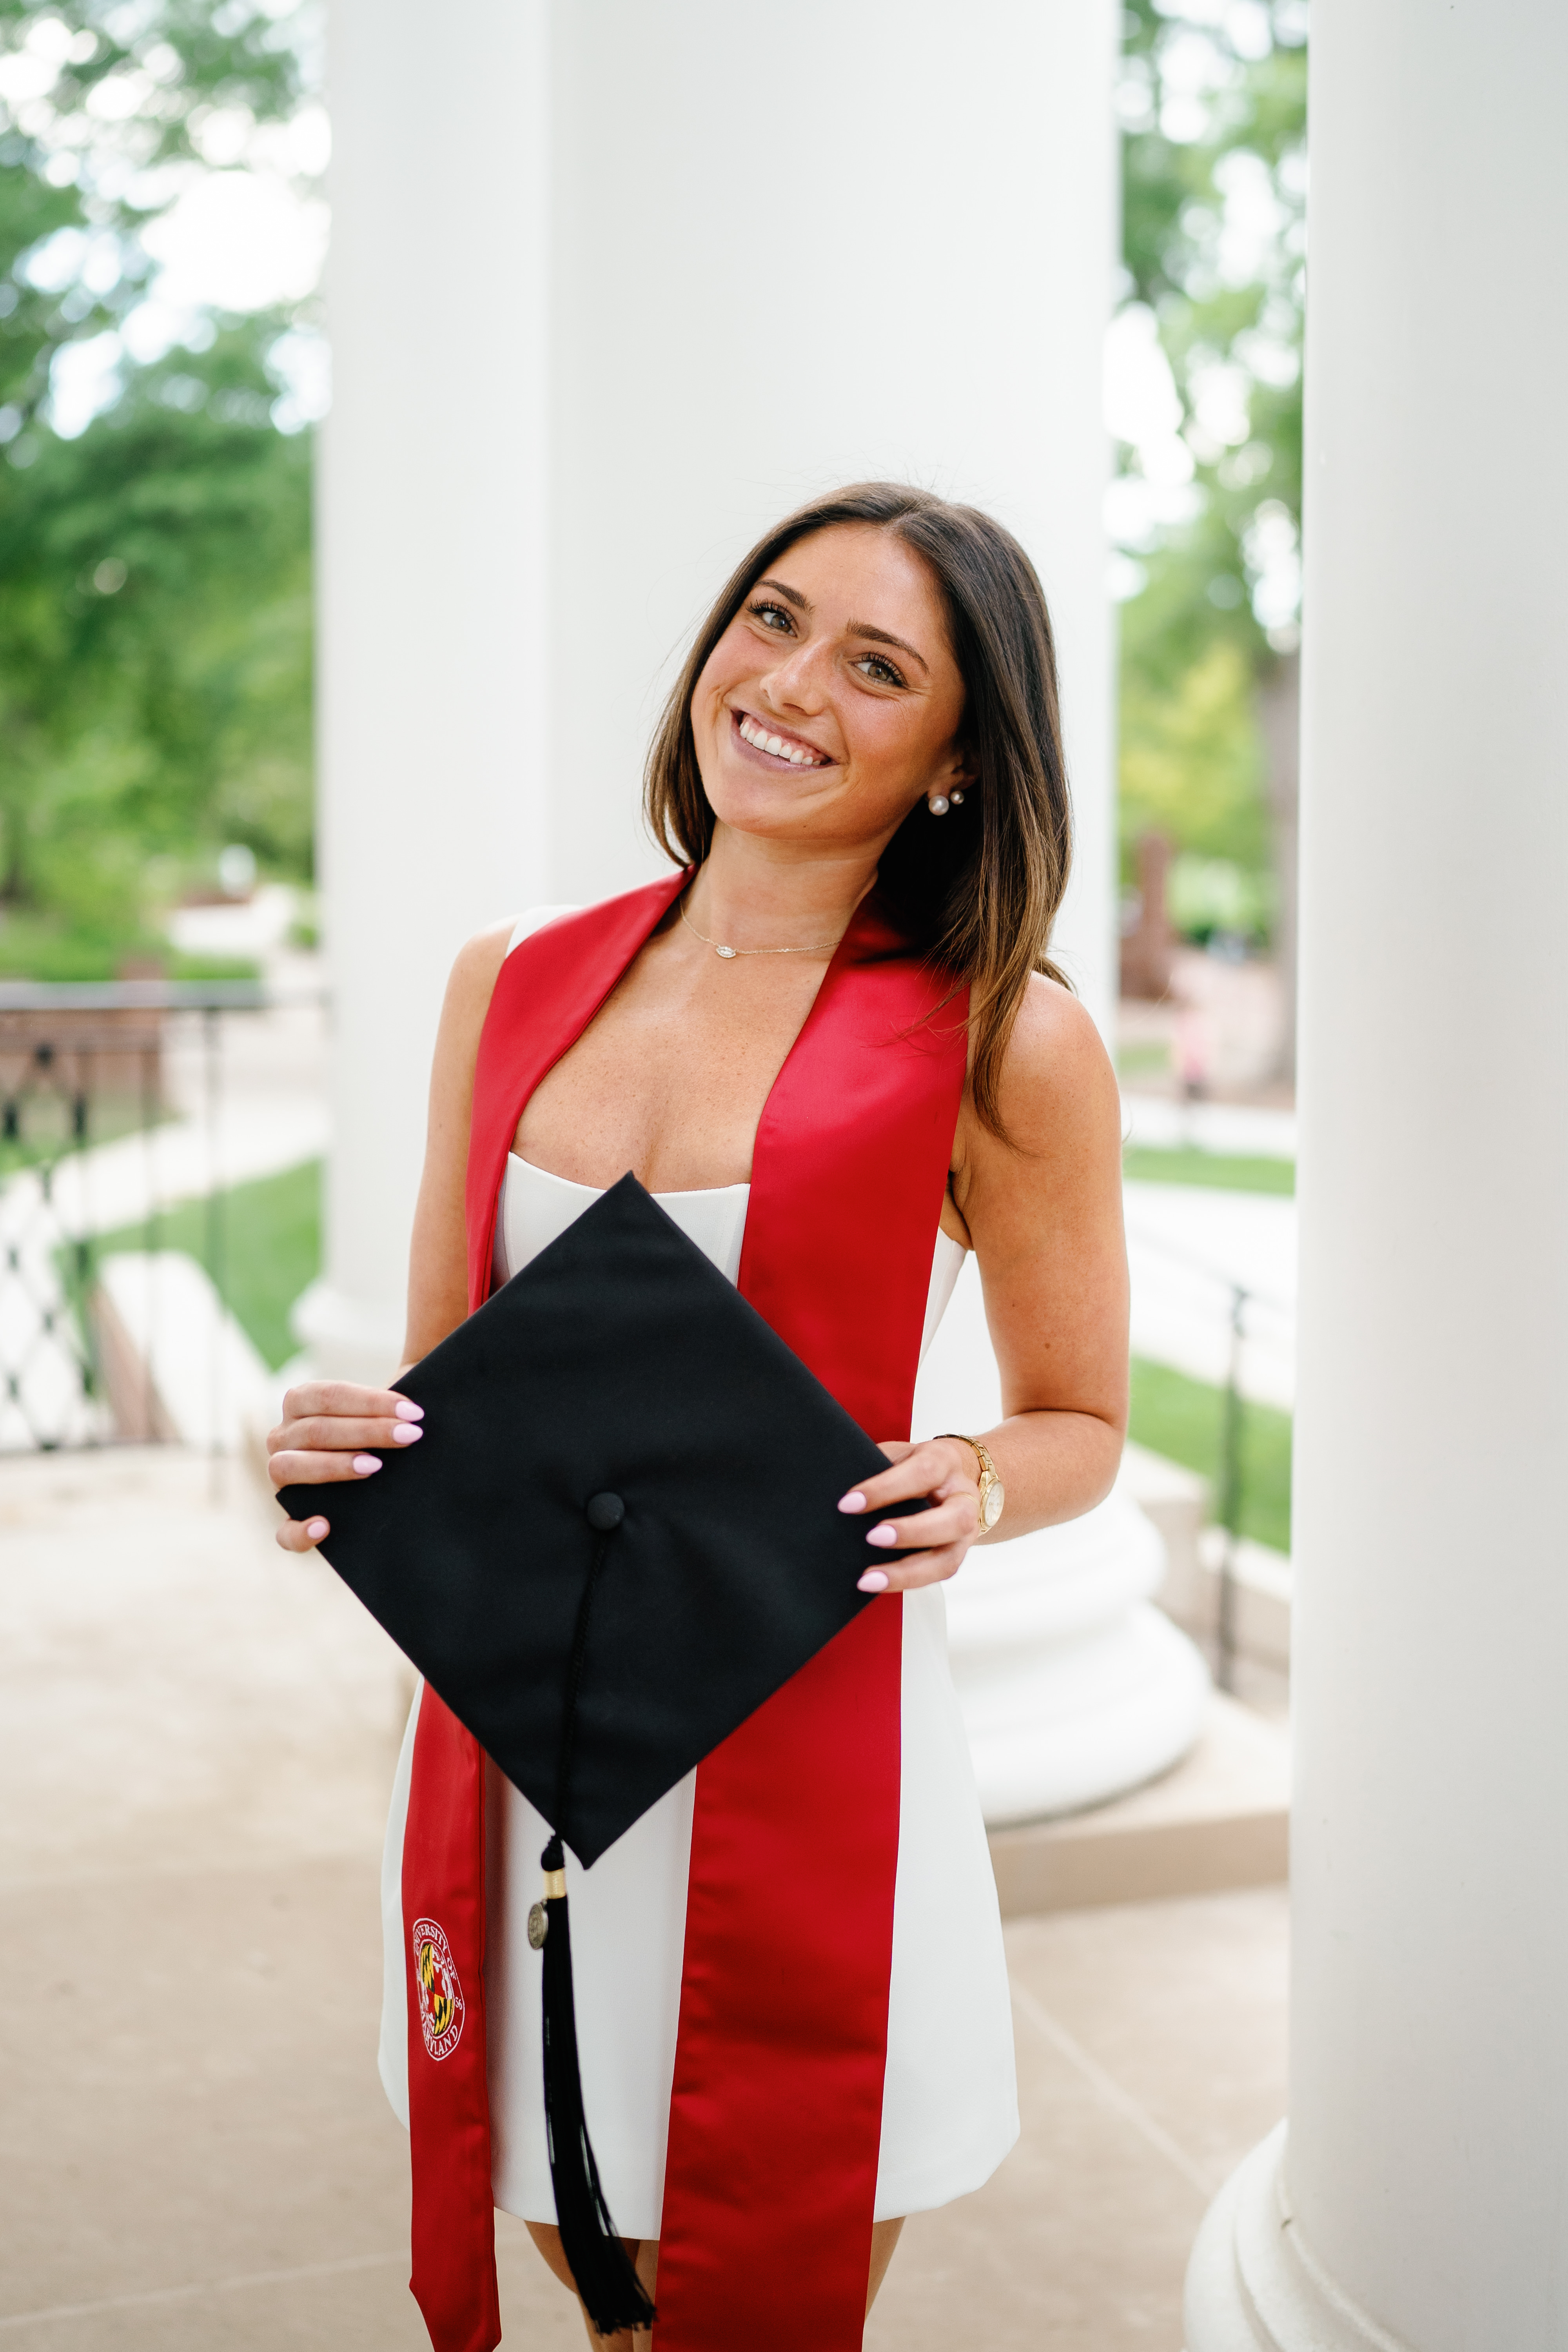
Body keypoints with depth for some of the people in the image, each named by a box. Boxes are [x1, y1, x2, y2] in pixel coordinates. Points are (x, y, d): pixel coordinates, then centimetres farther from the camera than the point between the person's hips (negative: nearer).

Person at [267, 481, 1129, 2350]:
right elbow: (438, 1373, 11)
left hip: (801, 1756, -3)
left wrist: (971, 1491, -18)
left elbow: (1078, 1424, 3)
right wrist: (341, 1450, -10)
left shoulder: (1004, 1045, -8)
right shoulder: (514, 981, 3)